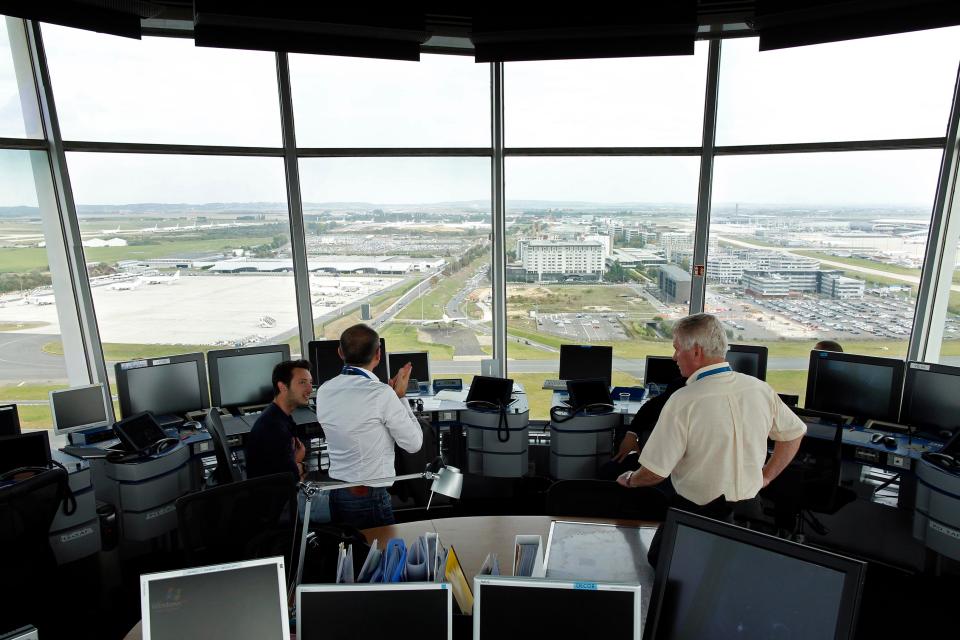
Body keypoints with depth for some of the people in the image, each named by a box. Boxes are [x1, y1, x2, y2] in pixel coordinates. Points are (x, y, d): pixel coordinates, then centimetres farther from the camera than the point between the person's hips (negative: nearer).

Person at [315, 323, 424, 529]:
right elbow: (414, 444, -10)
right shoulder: (381, 394, -20)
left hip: (335, 495, 7)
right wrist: (400, 396, -4)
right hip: (370, 498, -7)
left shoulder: (324, 391, -2)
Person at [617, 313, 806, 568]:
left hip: (697, 513, -5)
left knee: (657, 566, 17)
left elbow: (654, 472, -20)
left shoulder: (684, 401, -24)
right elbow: (794, 434, 11)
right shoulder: (760, 389, -6)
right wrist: (765, 477, 18)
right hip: (748, 508, 6)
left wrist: (629, 480, 1)